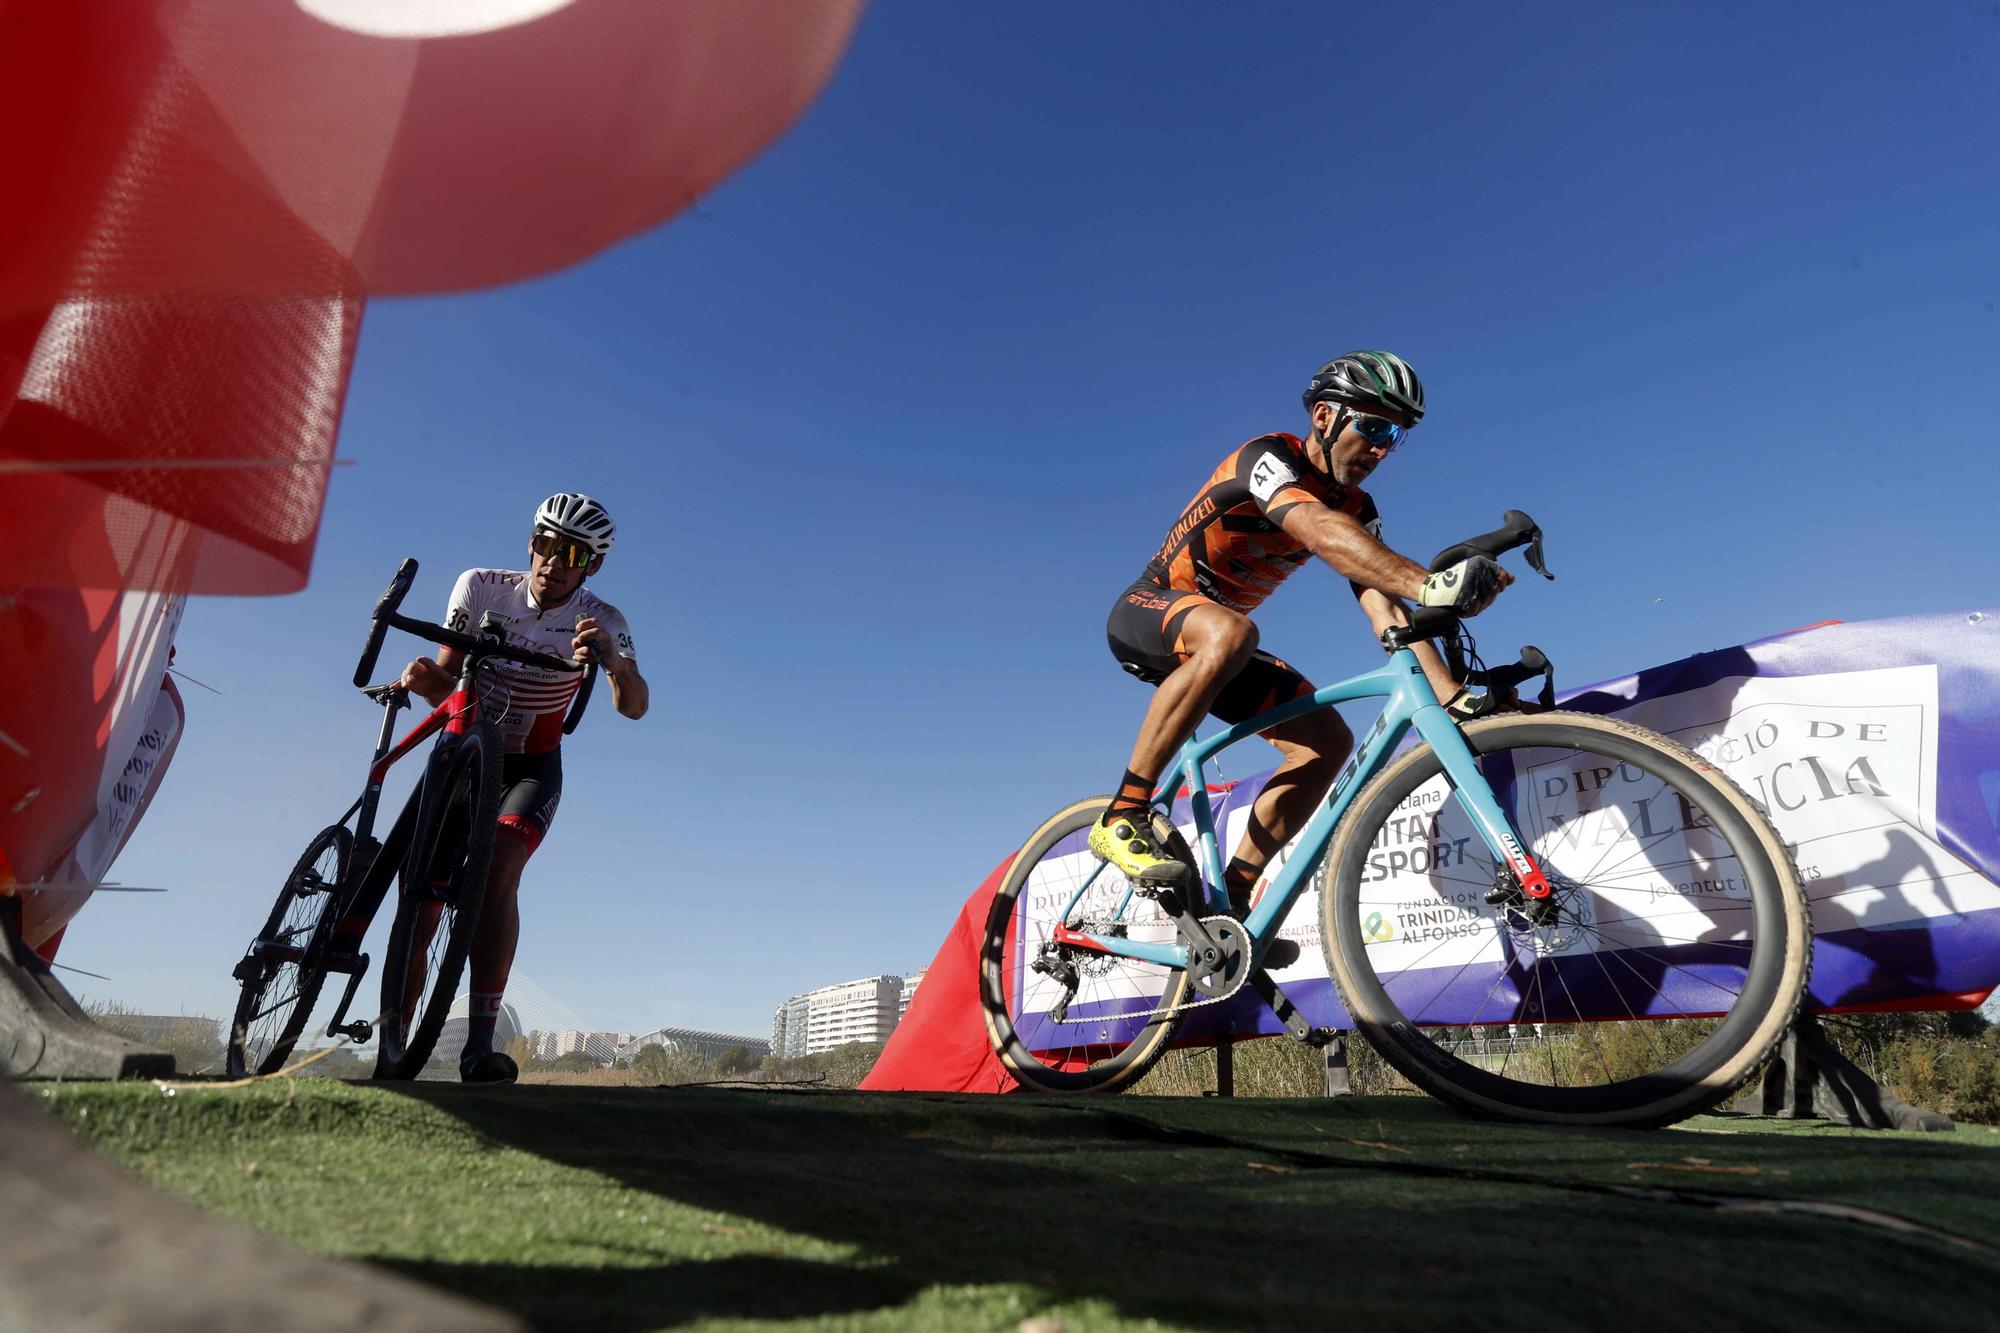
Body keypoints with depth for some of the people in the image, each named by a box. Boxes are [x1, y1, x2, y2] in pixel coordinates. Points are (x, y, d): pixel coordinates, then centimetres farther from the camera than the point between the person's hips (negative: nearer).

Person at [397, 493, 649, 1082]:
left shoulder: (602, 621, -16)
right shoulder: (480, 587, -12)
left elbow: (634, 706, -33)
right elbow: (448, 681, -10)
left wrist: (615, 662, -55)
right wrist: (423, 678, -34)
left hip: (532, 767, -2)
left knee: (497, 873, -24)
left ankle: (480, 1045, -24)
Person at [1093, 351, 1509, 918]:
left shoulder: (1356, 510, 0)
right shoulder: (1269, 458, -22)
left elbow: (1385, 610, -13)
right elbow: (1320, 531, -44)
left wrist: (1456, 697, -26)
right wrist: (1429, 583, -58)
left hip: (1215, 640, 7)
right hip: (1145, 614, -7)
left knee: (1328, 740, -12)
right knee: (1229, 632, -41)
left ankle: (1228, 898, -6)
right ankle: (1123, 818, -31)